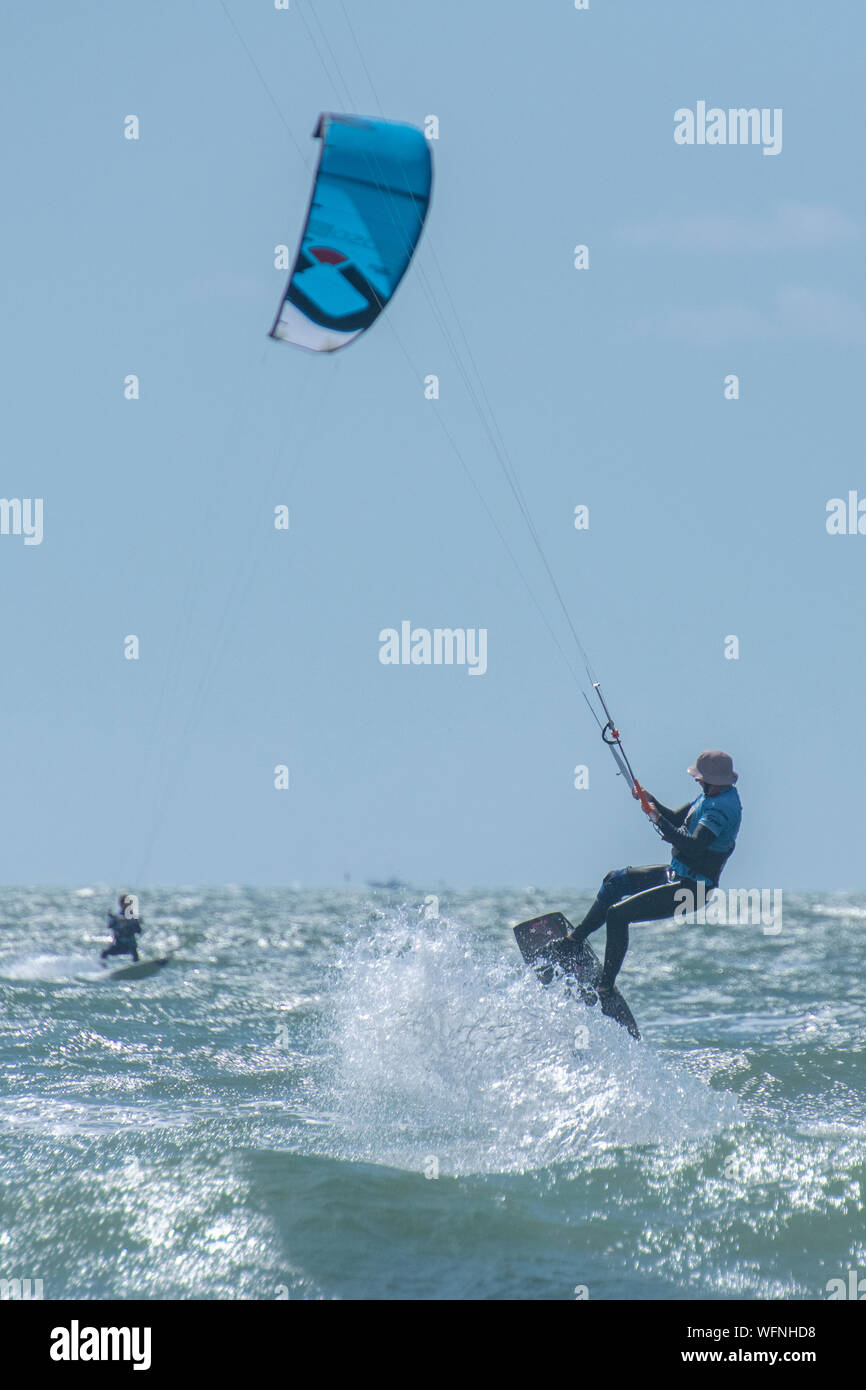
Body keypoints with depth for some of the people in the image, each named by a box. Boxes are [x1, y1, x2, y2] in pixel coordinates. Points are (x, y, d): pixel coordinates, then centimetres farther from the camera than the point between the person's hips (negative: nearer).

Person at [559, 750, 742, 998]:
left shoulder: (722, 808, -26)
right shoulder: (709, 795, 6)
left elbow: (694, 847, -35)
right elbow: (676, 820, 16)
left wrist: (660, 821, -29)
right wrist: (651, 801, 0)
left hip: (689, 889, -11)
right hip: (676, 874, 11)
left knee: (618, 914, -15)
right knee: (615, 880, 21)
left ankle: (606, 990, -9)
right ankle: (574, 941, 27)